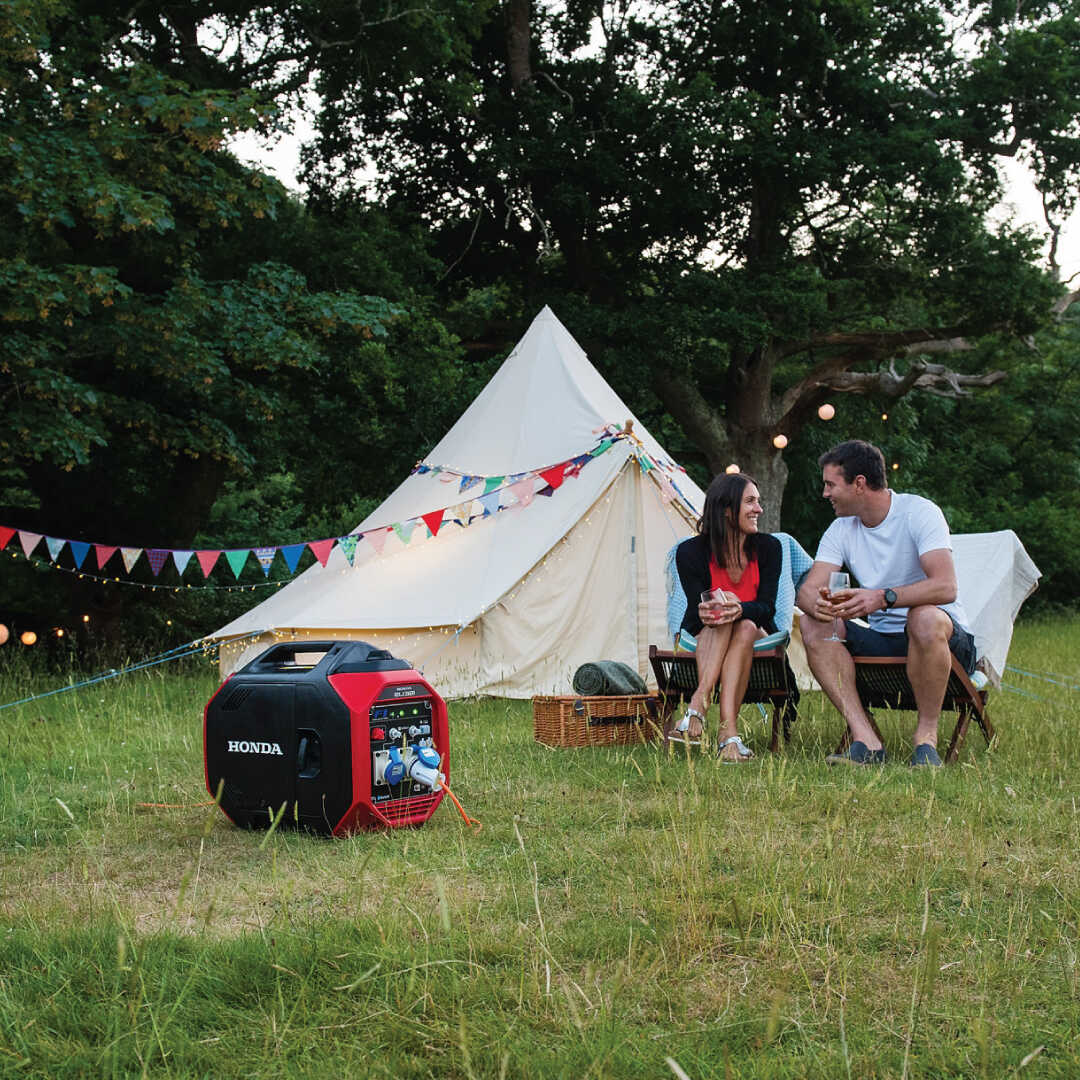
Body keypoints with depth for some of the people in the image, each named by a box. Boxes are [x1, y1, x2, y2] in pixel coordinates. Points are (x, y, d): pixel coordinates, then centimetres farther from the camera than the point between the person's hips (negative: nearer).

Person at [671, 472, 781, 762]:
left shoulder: (768, 547, -9)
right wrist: (704, 613, -44)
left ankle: (697, 707, -47)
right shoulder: (691, 552, -14)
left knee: (745, 627, -34)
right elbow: (697, 608, -18)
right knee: (718, 621, -35)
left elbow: (768, 607, -17)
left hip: (756, 636, 1)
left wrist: (741, 610, -41)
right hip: (704, 641, -1)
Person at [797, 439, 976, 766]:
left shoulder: (919, 512, -12)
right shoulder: (841, 530, 6)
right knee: (813, 624, -17)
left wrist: (883, 597, -39)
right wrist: (818, 603, -31)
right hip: (882, 641, 6)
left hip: (947, 641, -5)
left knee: (925, 618, -39)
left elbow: (946, 587, -26)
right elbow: (808, 589, -5)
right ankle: (866, 740, -27)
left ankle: (927, 736, -24)